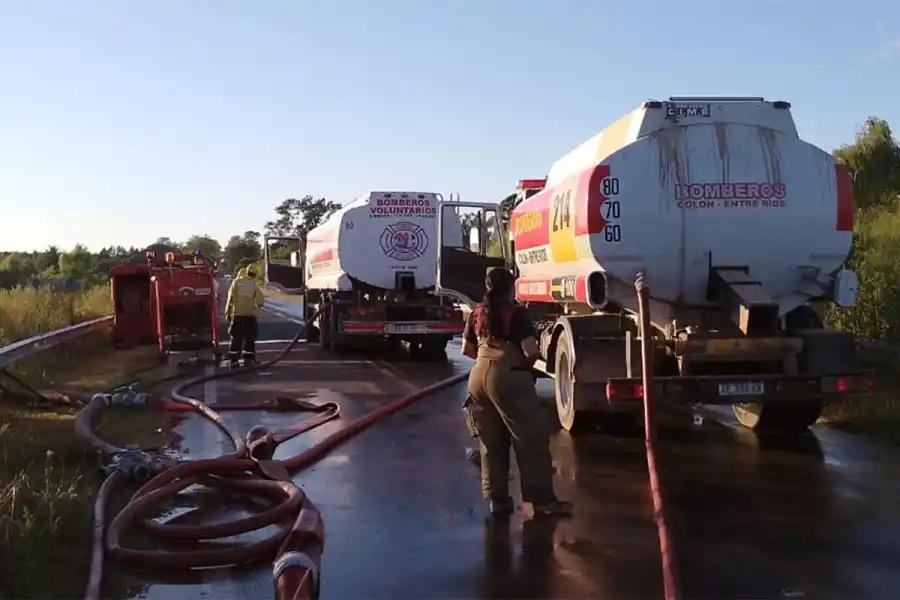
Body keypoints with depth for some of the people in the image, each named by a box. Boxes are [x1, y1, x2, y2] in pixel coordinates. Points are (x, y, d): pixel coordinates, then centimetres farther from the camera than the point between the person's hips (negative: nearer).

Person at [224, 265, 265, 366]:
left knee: (236, 338, 5)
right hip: (250, 314, 0)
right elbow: (260, 301, 1)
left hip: (237, 313, 0)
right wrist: (257, 306, 23)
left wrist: (228, 312, 0)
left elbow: (231, 298, -5)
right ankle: (248, 359, 3)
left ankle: (233, 360, 4)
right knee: (249, 338, 7)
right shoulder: (254, 284, 5)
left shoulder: (236, 282, 1)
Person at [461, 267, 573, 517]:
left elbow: (467, 349, 19)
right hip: (508, 377, -7)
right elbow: (531, 351, -13)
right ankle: (542, 499, 1)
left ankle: (497, 499, 15)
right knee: (532, 439, 0)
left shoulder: (477, 314, 13)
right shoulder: (516, 313, -4)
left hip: (479, 376, 7)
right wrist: (529, 362, 6)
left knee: (491, 442, 13)